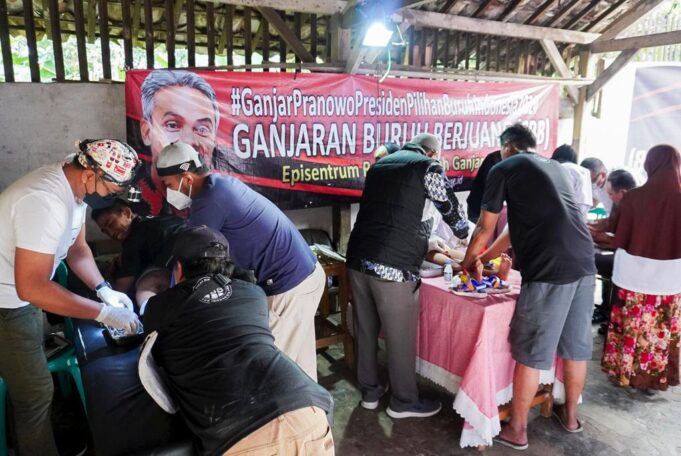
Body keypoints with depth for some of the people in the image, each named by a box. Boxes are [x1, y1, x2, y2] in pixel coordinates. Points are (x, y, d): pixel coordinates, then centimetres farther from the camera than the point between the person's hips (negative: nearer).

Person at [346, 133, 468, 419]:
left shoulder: (380, 164, 21)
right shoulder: (428, 167, 2)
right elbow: (451, 210, 11)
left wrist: (427, 241, 39)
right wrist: (471, 238, 32)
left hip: (358, 258, 7)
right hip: (393, 265, -7)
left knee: (365, 330, 17)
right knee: (401, 337, 8)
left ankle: (369, 392, 33)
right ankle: (403, 401, 24)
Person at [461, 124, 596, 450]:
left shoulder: (504, 168, 5)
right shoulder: (554, 166, 25)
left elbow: (485, 228, 9)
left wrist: (467, 262, 27)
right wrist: (484, 258, 37)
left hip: (550, 267, -7)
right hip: (583, 262, 8)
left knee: (531, 353, 3)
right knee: (576, 346, 20)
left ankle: (516, 430, 16)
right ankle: (570, 415, 37)